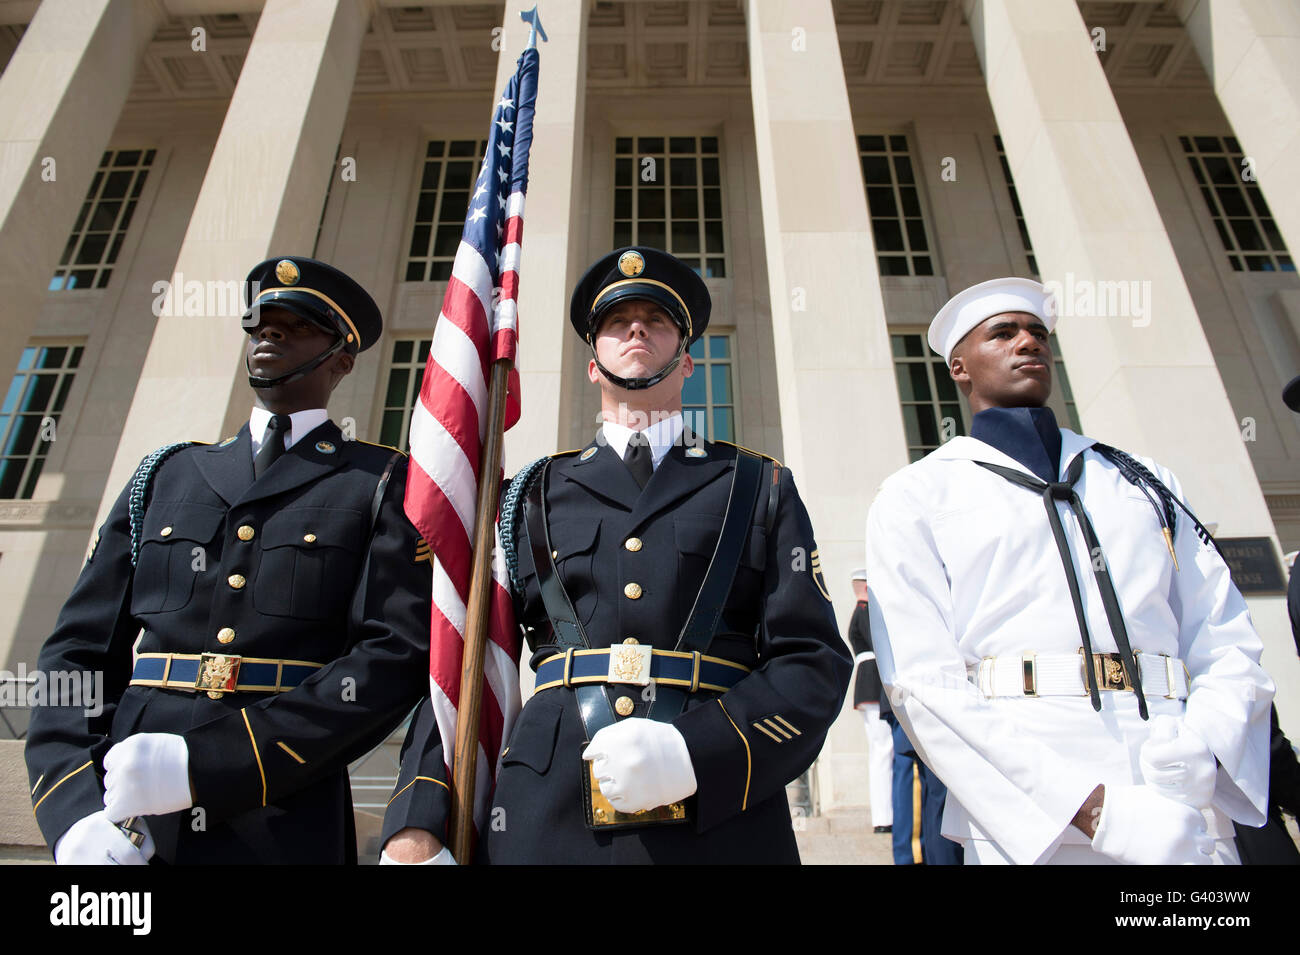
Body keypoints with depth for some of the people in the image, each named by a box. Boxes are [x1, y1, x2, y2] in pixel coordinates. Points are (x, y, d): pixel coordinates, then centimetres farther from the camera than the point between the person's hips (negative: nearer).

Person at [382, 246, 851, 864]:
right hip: (546, 817, 1)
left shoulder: (763, 488, 8)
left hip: (721, 822, 0)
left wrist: (695, 752, -17)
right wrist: (416, 823, -6)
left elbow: (814, 663, 0)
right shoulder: (532, 495, 10)